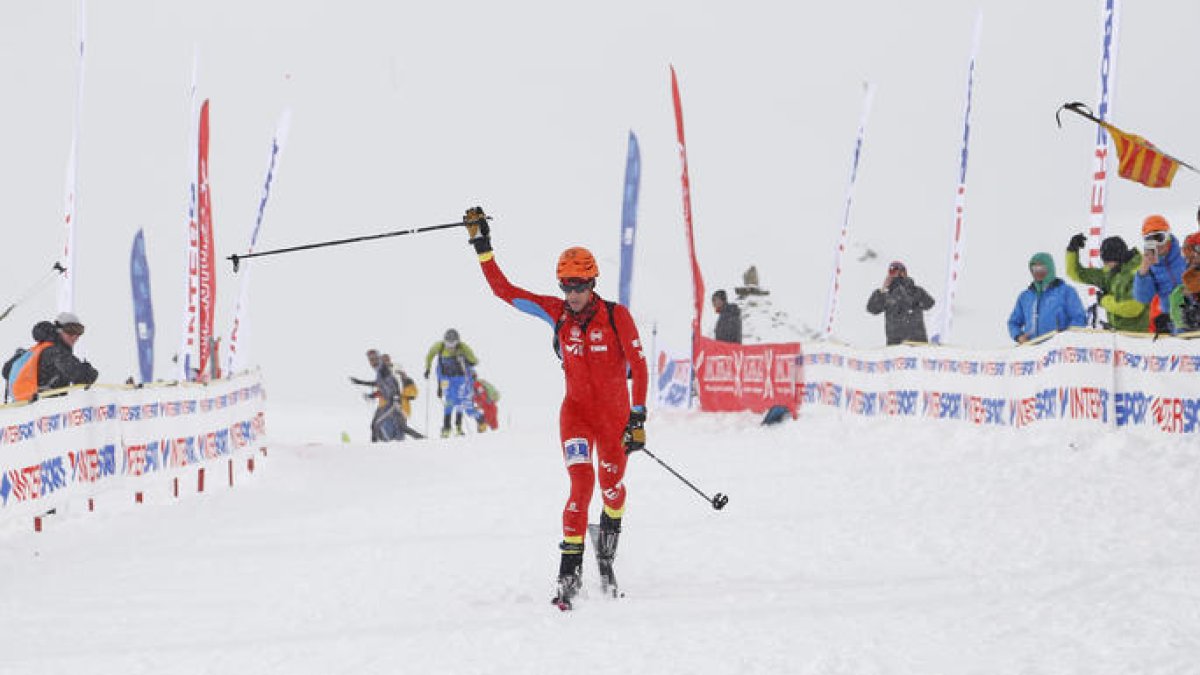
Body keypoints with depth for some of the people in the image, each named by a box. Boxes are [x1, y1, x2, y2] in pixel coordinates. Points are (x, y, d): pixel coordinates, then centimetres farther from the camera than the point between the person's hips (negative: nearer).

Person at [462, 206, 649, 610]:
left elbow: (639, 367, -9)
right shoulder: (557, 312, -4)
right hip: (576, 410, 1)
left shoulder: (616, 316, -11)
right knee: (582, 486, -16)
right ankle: (569, 573, -19)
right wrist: (482, 246, -5)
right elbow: (504, 291, -1)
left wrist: (638, 418, -15)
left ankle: (606, 553, 40)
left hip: (614, 412, -1)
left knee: (612, 486, 10)